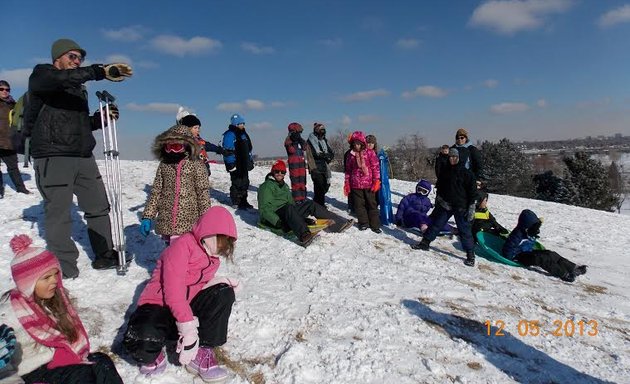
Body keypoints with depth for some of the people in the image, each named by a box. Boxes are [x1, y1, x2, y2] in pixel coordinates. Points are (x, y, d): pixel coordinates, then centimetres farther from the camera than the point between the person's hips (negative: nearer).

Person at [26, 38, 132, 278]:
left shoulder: (78, 88, 22)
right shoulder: (41, 75, 2)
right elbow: (60, 79, -23)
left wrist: (101, 118, 4)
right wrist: (100, 71, -32)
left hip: (84, 157, 7)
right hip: (53, 156, -7)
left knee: (98, 207, 9)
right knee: (58, 214, -4)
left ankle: (105, 256, 21)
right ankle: (64, 272, 4)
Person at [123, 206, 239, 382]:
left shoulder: (213, 258, 7)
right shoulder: (183, 245, -20)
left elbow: (198, 287, 7)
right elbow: (173, 290, -27)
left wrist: (216, 281, -15)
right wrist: (188, 328, -30)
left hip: (187, 306, 7)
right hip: (159, 305, -7)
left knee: (224, 293, -16)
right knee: (142, 340, -37)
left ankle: (202, 352, -12)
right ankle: (152, 354, 2)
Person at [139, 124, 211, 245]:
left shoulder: (196, 165, -3)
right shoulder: (164, 165, 8)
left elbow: (203, 193, -3)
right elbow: (155, 192, 11)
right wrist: (147, 217, 6)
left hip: (188, 224, -4)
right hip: (166, 222, 4)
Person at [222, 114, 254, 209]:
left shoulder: (243, 134, 18)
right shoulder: (230, 134, -12)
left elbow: (248, 149, 24)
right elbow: (227, 151, -18)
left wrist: (251, 161, 21)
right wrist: (231, 164, -21)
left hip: (244, 164, 9)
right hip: (236, 165, -9)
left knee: (245, 182, 12)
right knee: (237, 183, -3)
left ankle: (243, 201, 22)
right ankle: (236, 202, 6)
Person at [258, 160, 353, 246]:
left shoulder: (284, 185, 22)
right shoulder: (266, 186, -3)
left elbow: (291, 202, 26)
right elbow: (264, 209, -12)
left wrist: (302, 218, 11)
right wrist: (278, 221, -26)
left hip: (288, 215, 7)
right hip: (273, 219, -7)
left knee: (310, 204, -8)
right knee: (288, 207, -38)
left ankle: (339, 223, -14)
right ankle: (303, 235, -62)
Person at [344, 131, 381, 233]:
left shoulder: (370, 153, -3)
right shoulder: (351, 155, 6)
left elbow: (376, 167, -3)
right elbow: (348, 170, 11)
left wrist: (376, 181, -9)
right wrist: (346, 184, 10)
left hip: (369, 184, -2)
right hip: (356, 185, 3)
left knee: (372, 204, 5)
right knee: (359, 204, 8)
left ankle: (375, 225, 13)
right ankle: (363, 223, 23)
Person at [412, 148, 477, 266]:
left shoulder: (466, 173, -8)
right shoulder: (445, 172, 6)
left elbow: (472, 191, -7)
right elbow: (439, 187, 19)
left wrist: (471, 208, -11)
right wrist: (438, 201, 15)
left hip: (461, 207, -4)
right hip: (445, 204, 5)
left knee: (464, 230, -2)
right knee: (436, 224, 8)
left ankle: (470, 255, 6)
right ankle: (425, 243, 22)